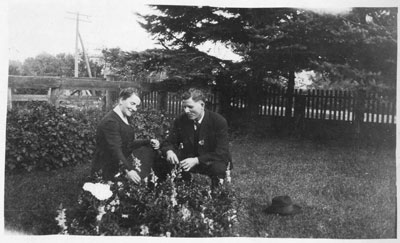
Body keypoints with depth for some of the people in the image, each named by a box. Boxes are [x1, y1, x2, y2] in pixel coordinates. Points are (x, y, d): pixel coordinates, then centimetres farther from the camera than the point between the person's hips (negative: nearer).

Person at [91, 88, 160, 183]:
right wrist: (128, 169, -37)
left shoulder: (124, 119, 13)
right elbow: (115, 149, -28)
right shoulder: (110, 121, -19)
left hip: (119, 169, 9)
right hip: (107, 171, -9)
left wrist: (148, 142, 4)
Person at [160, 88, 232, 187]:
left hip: (213, 161, -4)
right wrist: (169, 151, -30)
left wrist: (196, 160, -35)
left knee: (218, 167, -37)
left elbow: (222, 153, -24)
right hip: (189, 158, 4)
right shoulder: (180, 120, -7)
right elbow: (168, 143, -3)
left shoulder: (219, 121, -19)